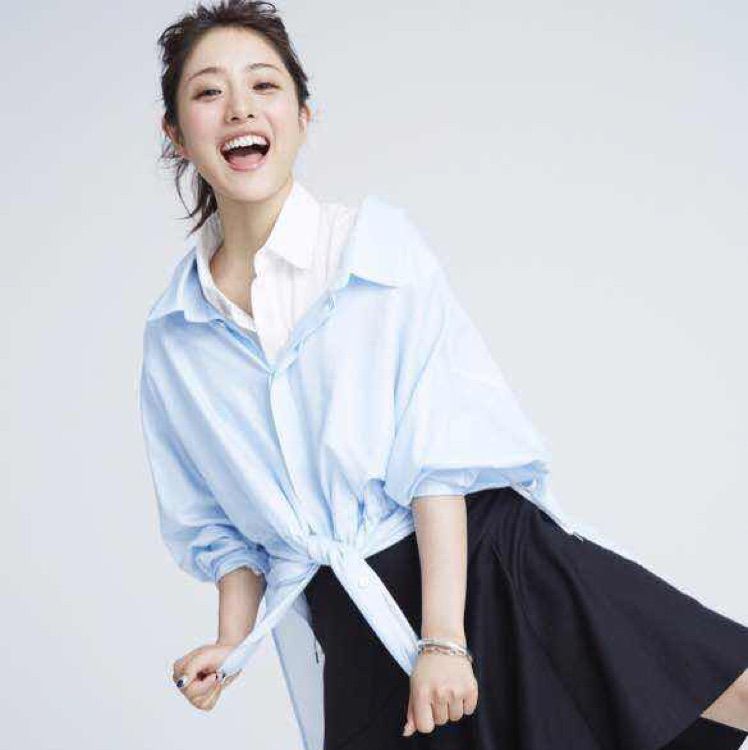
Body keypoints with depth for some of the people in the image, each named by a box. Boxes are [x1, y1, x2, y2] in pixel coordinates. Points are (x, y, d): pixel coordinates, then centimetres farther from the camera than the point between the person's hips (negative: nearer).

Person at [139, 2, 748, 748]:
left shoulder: (378, 241, -2)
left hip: (493, 561, -3)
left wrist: (444, 637, -16)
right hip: (355, 634, 3)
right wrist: (232, 644, 1)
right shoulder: (172, 336, 8)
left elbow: (440, 453, -9)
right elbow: (222, 524, 16)